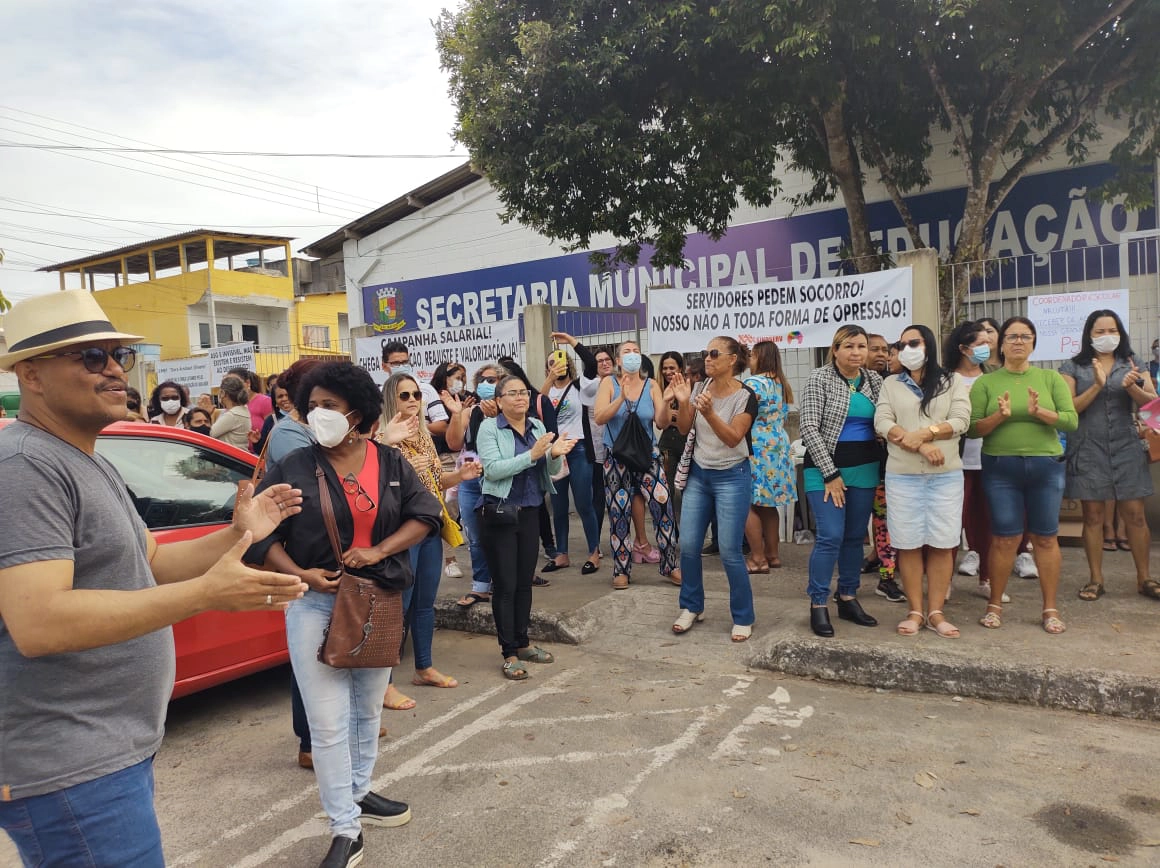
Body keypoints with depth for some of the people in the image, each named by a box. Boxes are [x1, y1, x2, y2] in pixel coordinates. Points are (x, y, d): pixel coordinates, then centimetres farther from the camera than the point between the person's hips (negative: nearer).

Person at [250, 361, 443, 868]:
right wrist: (299, 574, -19)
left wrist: (379, 550, -14)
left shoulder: (391, 463, 0)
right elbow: (261, 535, -5)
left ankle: (360, 794, 40)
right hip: (316, 605, -3)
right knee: (329, 724, -1)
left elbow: (425, 514, 0)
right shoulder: (294, 468, -6)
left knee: (368, 710, 18)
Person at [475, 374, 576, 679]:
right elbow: (492, 469, -20)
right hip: (499, 514, -5)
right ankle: (509, 654, 9)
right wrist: (532, 455, -27)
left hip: (530, 513, 5)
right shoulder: (489, 428, -7)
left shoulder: (538, 426, 8)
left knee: (525, 582, 13)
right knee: (505, 585, 0)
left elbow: (552, 471, 4)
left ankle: (522, 643, 27)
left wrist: (556, 454, -18)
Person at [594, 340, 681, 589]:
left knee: (663, 503, -10)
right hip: (616, 456, 0)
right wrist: (622, 398, -28)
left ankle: (670, 565, 4)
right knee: (618, 513, 4)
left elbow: (662, 422, -8)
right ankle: (621, 570, 17)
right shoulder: (609, 383, -3)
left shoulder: (651, 385, 0)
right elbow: (599, 418, -15)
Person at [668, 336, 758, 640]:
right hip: (698, 474, 5)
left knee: (729, 551, -5)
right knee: (688, 545, 4)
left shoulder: (746, 397, -12)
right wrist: (683, 402, -17)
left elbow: (733, 438, -20)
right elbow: (684, 429, 1)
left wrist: (709, 413, -34)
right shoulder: (701, 387, 2)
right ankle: (692, 607, 23)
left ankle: (743, 618, 12)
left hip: (732, 477, -5)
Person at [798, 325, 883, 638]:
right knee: (830, 537, -9)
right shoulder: (819, 379, -6)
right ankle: (818, 604, 3)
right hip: (826, 468, -5)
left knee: (855, 537, 11)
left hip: (865, 470, 5)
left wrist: (882, 467, 3)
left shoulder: (875, 380, 8)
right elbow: (809, 428, -11)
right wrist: (830, 474, -14)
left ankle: (848, 599, 23)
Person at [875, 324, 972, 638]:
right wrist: (921, 446, -16)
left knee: (942, 544, 2)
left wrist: (924, 433, -19)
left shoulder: (952, 381, 9)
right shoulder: (891, 384, 10)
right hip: (902, 475, 0)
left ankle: (935, 611, 11)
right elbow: (882, 423, -4)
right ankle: (916, 611, 12)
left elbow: (961, 421, -5)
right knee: (908, 544, 2)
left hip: (946, 474, 0)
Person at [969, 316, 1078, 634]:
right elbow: (973, 428, -3)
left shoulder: (1051, 378, 6)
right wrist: (999, 416, -20)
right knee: (1005, 538, 0)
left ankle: (1050, 608, 17)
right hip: (1000, 467, -1)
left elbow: (1072, 420, -3)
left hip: (1046, 466, 1)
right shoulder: (985, 382, 3)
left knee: (1045, 537, 6)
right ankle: (995, 605, 15)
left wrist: (1039, 412, -19)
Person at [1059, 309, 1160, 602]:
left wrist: (1131, 387, -17)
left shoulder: (1132, 363, 9)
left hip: (1126, 448, 2)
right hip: (1088, 450, -1)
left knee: (1135, 514, 2)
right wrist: (1097, 386, -17)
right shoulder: (1073, 367, 3)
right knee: (1093, 515, 2)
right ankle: (1096, 580, 11)